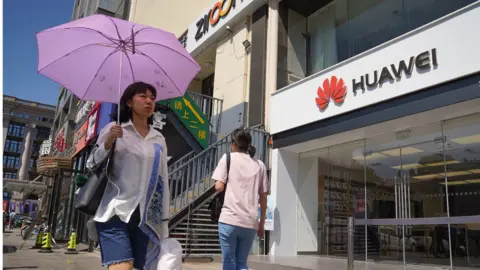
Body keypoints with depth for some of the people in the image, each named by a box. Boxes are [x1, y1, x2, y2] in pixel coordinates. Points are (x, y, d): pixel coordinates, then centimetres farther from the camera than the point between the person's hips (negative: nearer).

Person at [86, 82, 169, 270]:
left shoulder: (159, 140, 14)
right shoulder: (113, 130, 5)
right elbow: (91, 166, 4)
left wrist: (164, 220, 12)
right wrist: (108, 143, -12)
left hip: (146, 217, 4)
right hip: (116, 212, -4)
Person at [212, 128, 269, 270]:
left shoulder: (228, 157, 4)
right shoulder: (260, 164, 12)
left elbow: (219, 187, -6)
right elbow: (263, 197, 11)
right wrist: (262, 223, 18)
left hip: (229, 219, -3)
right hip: (250, 222, 3)